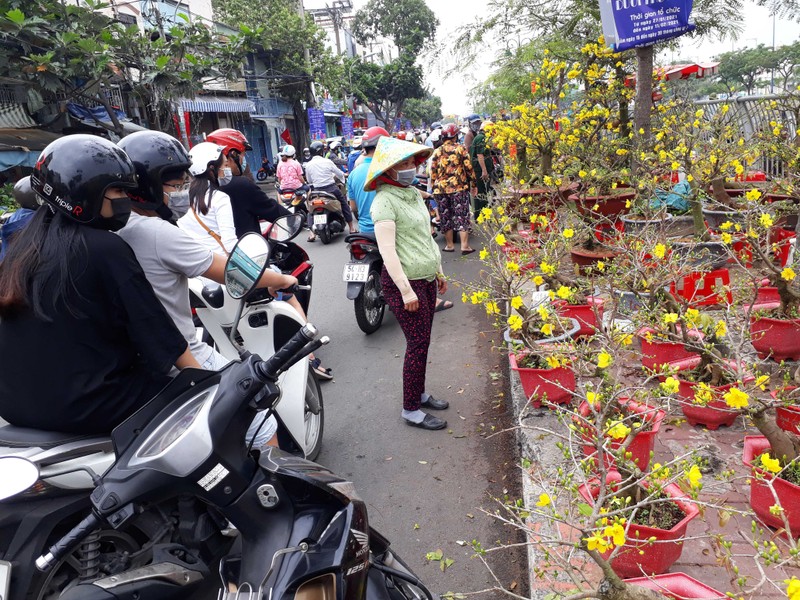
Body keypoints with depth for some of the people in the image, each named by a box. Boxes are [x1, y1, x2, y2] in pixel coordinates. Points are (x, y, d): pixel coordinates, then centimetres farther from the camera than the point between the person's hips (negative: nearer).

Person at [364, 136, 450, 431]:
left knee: (423, 341, 16)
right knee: (418, 344, -4)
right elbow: (387, 250, -22)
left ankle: (419, 394, 32)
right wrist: (406, 290, -23)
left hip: (426, 279, 9)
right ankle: (411, 410, 10)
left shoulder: (413, 193, 12)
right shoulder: (385, 201, -15)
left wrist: (439, 272, 23)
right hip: (404, 282, -8)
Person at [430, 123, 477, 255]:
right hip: (459, 188, -3)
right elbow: (469, 168, -3)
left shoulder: (437, 151, 6)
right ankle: (464, 246, -4)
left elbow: (433, 172, 7)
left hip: (441, 189, 3)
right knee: (462, 216, 0)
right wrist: (473, 185, 7)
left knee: (445, 217, 11)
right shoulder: (460, 149, -2)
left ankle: (449, 245, 17)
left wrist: (434, 189, 16)